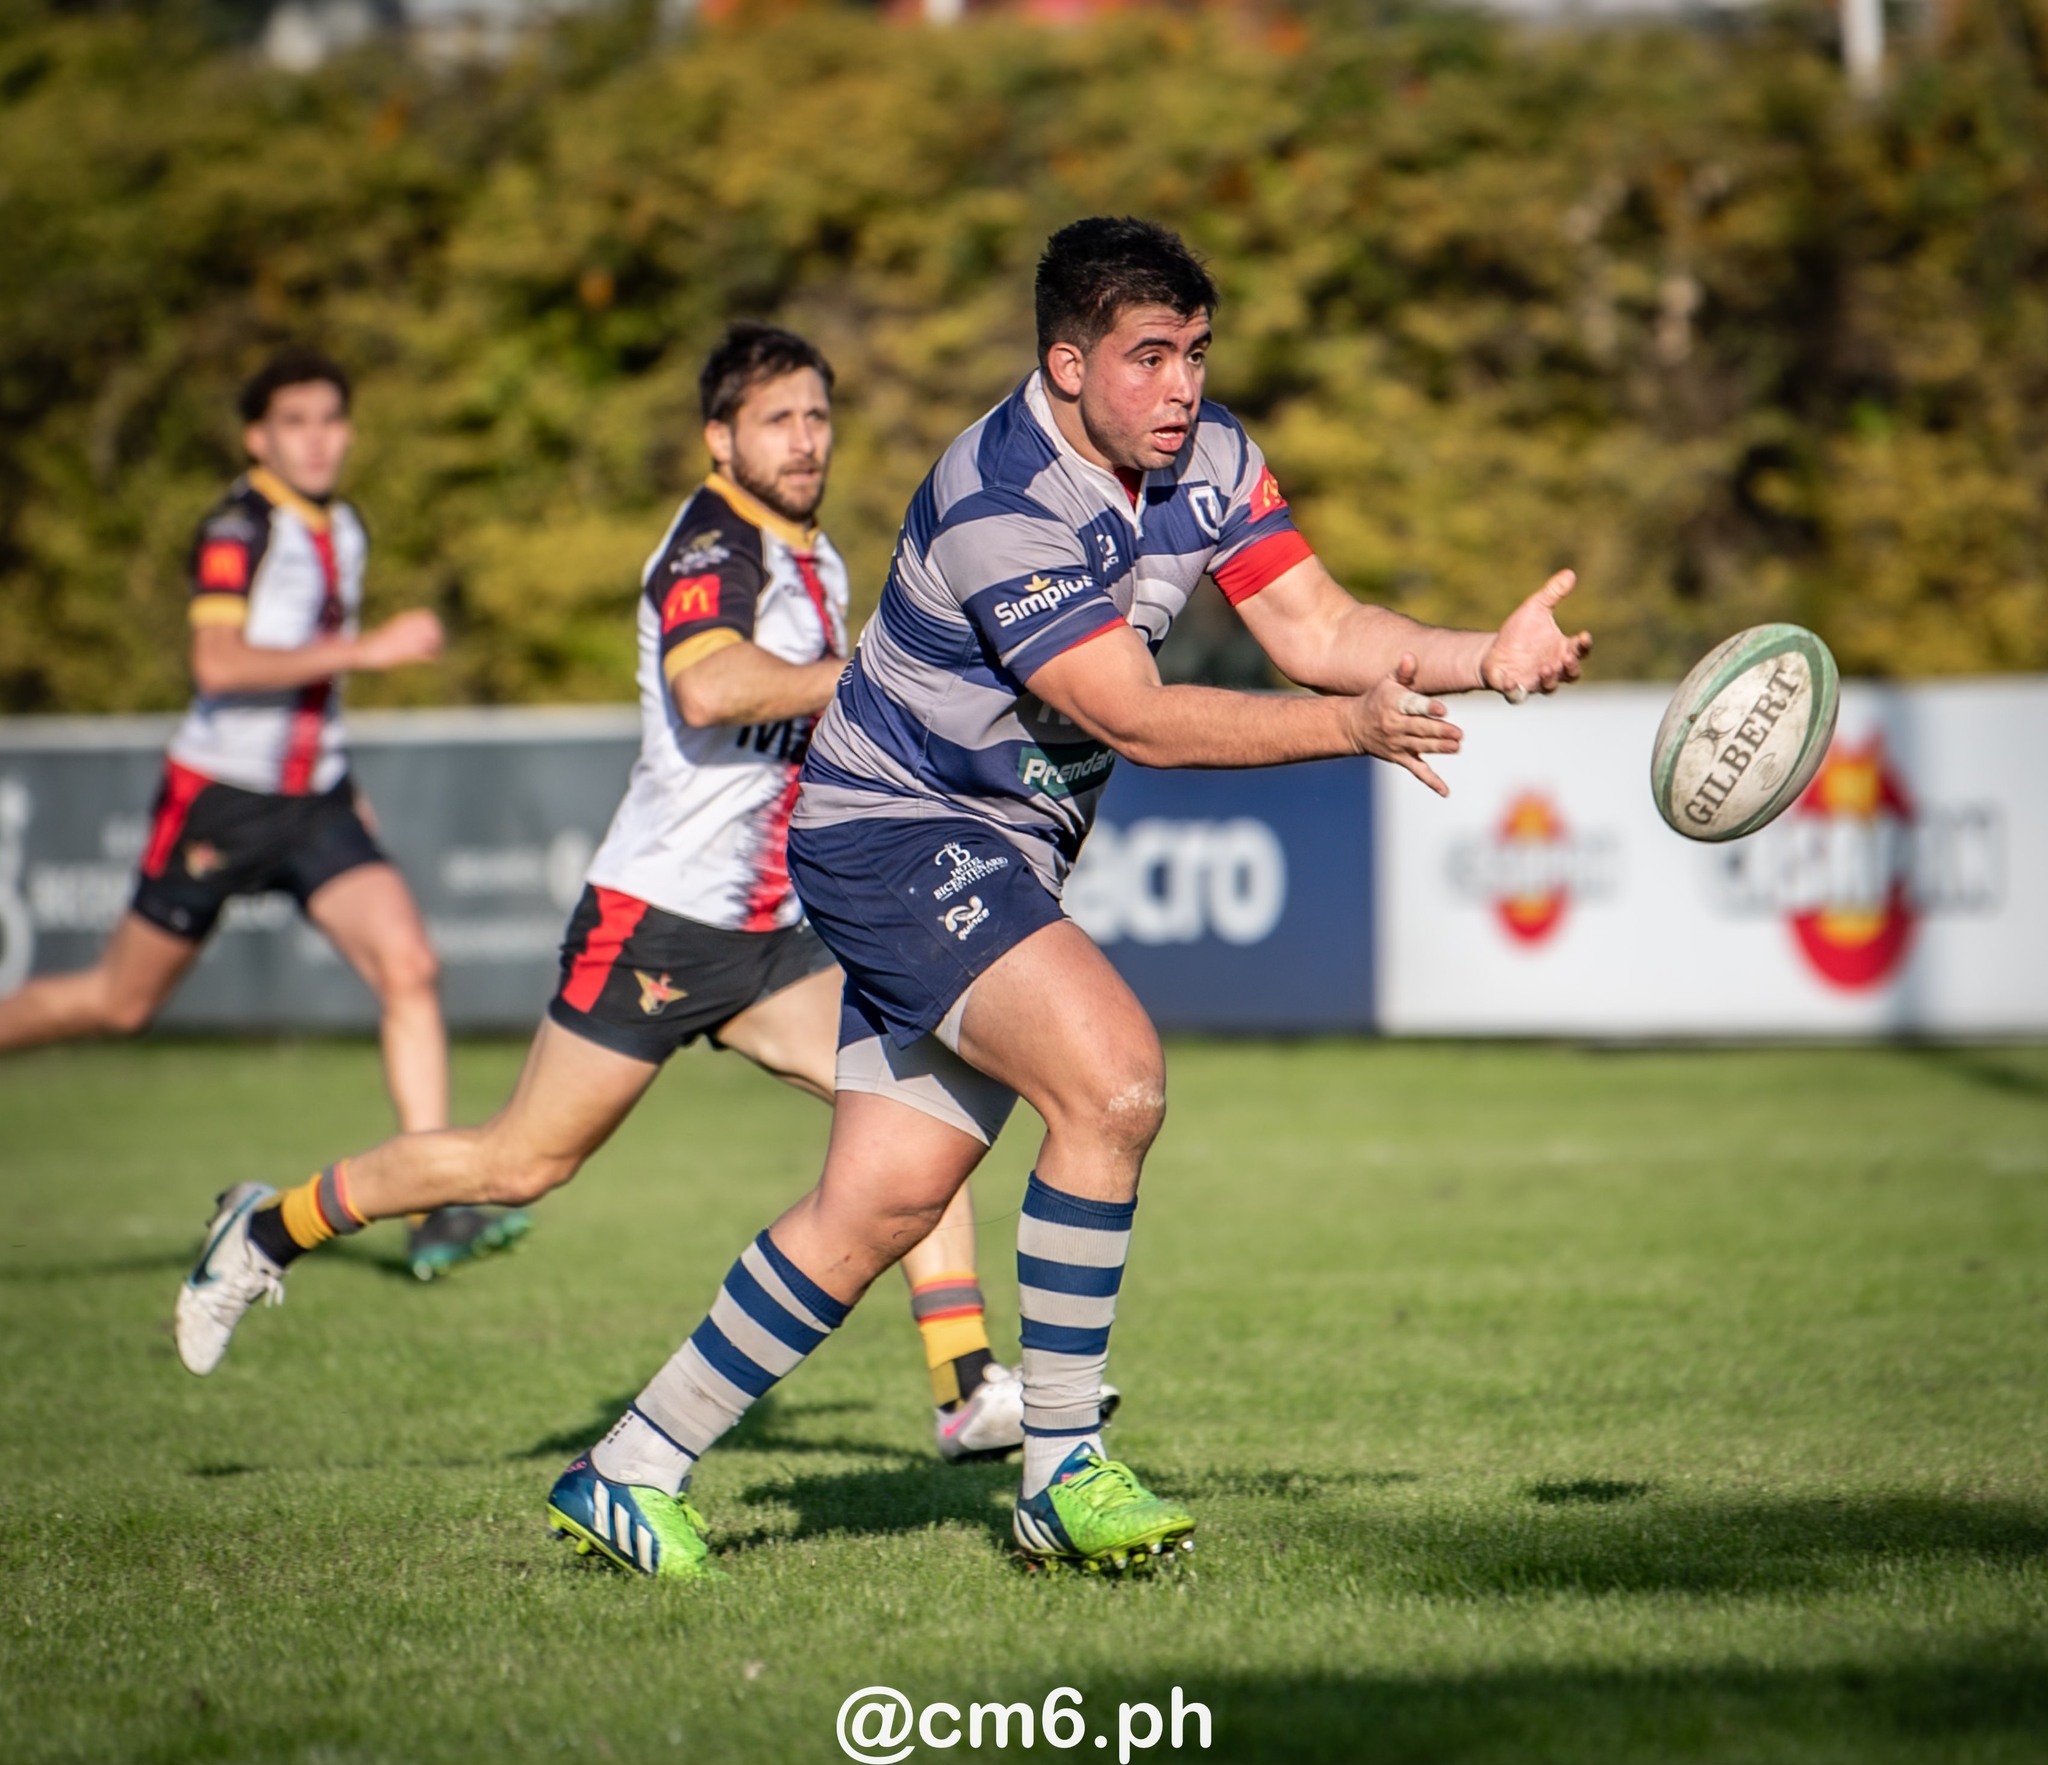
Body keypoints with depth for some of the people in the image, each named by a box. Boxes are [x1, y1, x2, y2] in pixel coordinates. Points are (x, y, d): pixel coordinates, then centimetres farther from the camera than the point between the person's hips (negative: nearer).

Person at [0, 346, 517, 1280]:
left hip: (316, 802, 6)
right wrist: (368, 648, -30)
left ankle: (436, 1206, -16)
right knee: (121, 1002, 5)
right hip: (218, 800, -6)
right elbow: (219, 663, -28)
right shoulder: (237, 530, -14)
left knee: (408, 966, -14)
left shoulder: (343, 530, 10)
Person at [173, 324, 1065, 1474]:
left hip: (768, 937, 8)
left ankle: (971, 1389, -11)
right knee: (522, 1165, -1)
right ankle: (270, 1229, 19)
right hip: (656, 918, -8)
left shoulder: (816, 560, 14)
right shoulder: (710, 544, -15)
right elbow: (709, 689, -36)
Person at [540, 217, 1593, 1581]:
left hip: (1006, 856, 8)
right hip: (892, 830, -8)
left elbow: (1316, 627, -4)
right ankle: (1062, 1469, -16)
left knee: (882, 1205, 6)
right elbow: (1134, 717, -27)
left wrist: (1491, 655, -19)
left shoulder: (1205, 455, -1)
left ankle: (633, 1471, 17)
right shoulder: (1000, 501, -26)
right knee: (1113, 1073, -26)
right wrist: (1349, 726, -34)